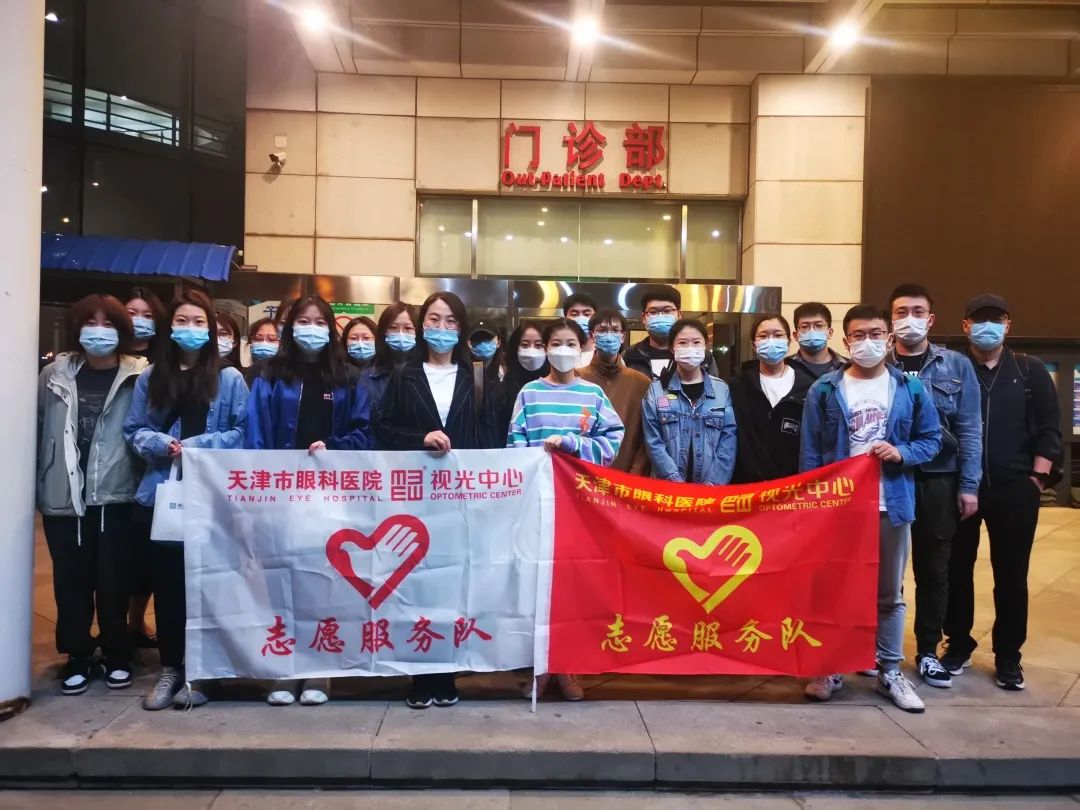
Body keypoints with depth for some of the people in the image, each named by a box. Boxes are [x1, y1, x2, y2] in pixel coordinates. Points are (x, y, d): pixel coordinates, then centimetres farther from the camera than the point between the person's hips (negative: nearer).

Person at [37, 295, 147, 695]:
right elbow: (38, 430, 8)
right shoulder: (54, 376, 6)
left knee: (114, 580, 7)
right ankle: (78, 656, 25)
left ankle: (117, 656, 23)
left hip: (116, 496, -3)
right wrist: (38, 486, 4)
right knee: (71, 581, 10)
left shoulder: (139, 378, -5)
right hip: (64, 496, 3)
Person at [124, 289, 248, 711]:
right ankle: (169, 669, 20)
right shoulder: (150, 377, 11)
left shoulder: (229, 378, 2)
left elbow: (243, 432, -2)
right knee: (166, 581, 8)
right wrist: (162, 444, -11)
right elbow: (133, 430, 9)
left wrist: (197, 445, -13)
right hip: (161, 493, 3)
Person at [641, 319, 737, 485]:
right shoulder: (657, 389, 1)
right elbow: (654, 442, -4)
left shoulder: (722, 389, 4)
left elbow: (728, 441, -1)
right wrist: (676, 481, -13)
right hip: (668, 487, -1)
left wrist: (714, 482, -12)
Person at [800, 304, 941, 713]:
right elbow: (810, 452, -1)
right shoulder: (824, 390, -3)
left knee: (889, 593, 13)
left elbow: (931, 439, 6)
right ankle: (830, 667, 22)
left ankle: (890, 671, 25)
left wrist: (902, 453, -14)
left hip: (892, 505, 1)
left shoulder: (911, 389, 0)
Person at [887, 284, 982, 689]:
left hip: (938, 481, 1)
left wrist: (969, 485, -3)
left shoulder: (956, 366, 4)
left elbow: (969, 429, 2)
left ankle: (928, 651, 23)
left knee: (933, 569, 10)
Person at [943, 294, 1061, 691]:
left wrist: (1038, 477, -4)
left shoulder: (1030, 371, 7)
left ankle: (1008, 656, 20)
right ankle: (959, 645, 24)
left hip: (1014, 489, 1)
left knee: (1011, 574, 8)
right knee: (957, 570, 9)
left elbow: (1049, 428, 4)